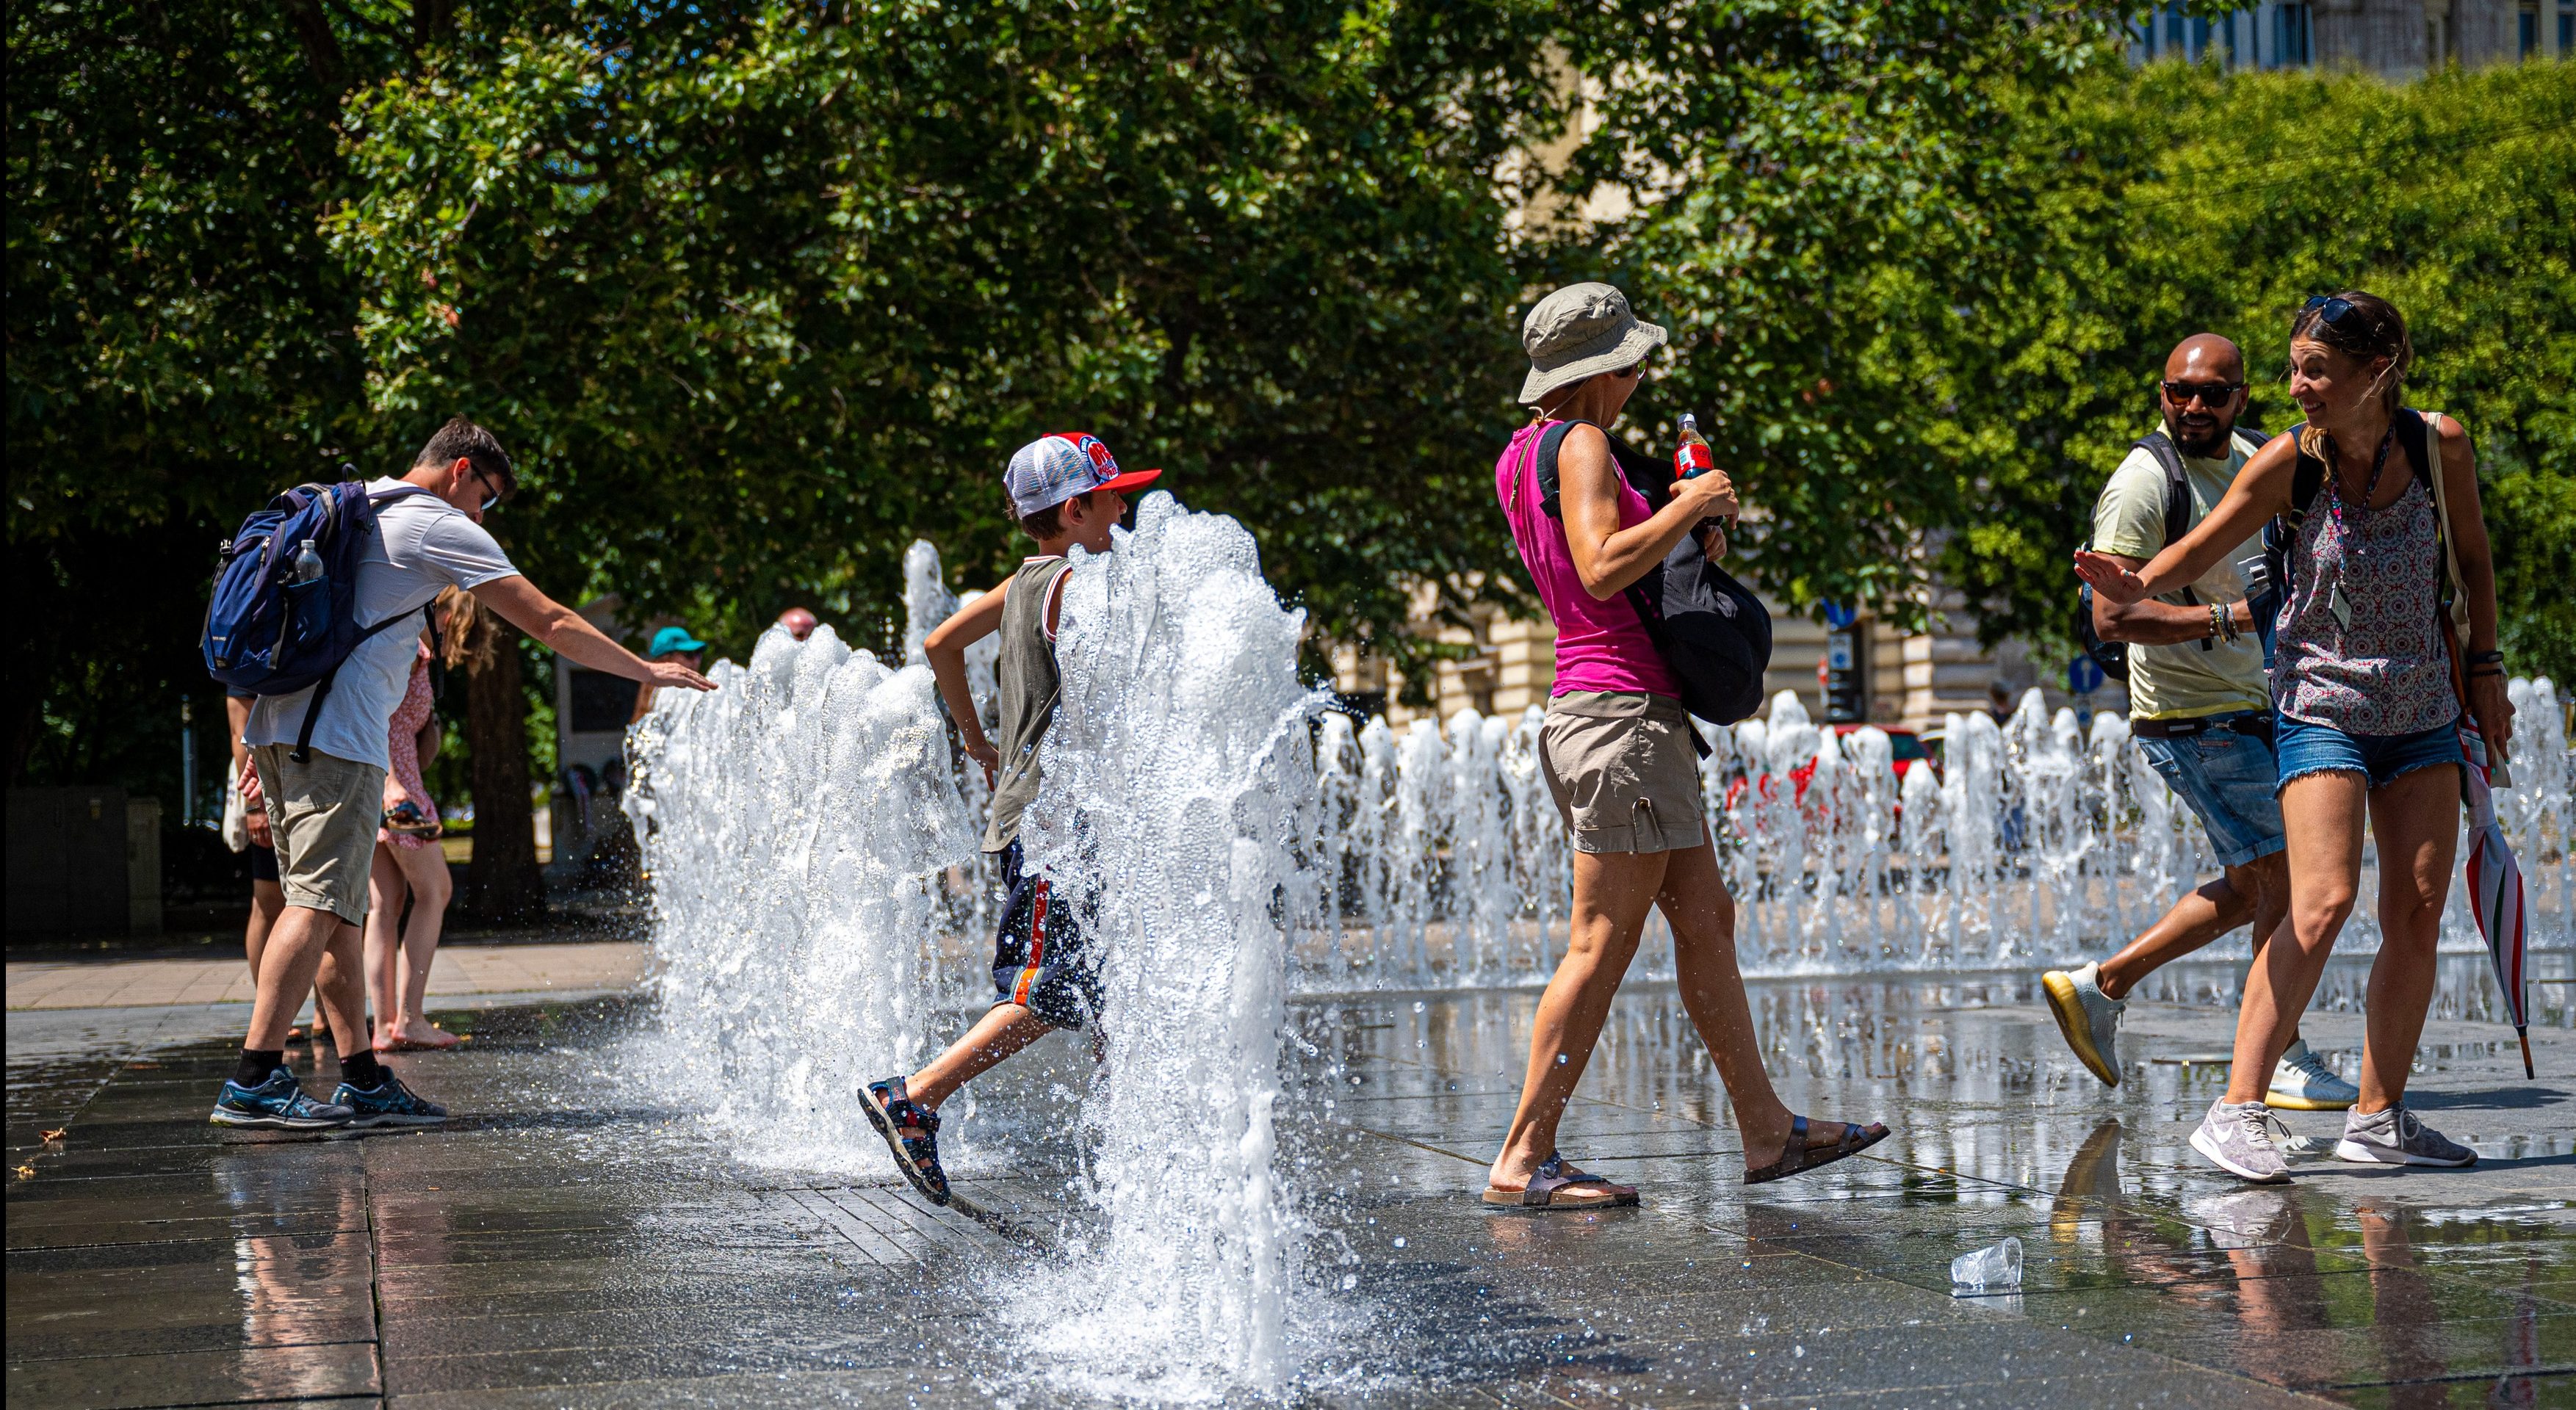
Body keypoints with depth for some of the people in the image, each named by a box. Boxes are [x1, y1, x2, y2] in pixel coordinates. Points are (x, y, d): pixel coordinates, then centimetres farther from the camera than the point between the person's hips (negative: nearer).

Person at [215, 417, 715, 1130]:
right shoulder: (441, 528, 0)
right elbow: (551, 623, 0)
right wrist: (646, 671, 8)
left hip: (278, 723, 9)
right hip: (338, 732, -9)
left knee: (334, 908, 10)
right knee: (320, 904, -14)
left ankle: (362, 1080, 10)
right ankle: (253, 1083, -21)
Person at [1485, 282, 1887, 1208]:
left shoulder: (1523, 454, 18)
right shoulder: (1580, 445, -11)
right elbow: (1601, 570, -23)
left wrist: (1683, 530, 15)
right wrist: (1690, 506, -12)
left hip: (1596, 713, 11)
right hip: (1623, 711, -11)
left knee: (1707, 921, 13)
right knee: (1602, 948, -8)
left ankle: (1765, 1130, 17)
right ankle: (1524, 1159, -7)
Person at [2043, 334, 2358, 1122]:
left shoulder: (2250, 461, 10)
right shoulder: (2144, 482, -16)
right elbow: (2112, 617, -24)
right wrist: (2229, 618, -27)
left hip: (2249, 710, 9)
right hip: (2191, 720, -9)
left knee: (2251, 888, 15)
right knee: (2288, 879, -7)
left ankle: (2100, 986, 22)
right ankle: (2284, 1063, 5)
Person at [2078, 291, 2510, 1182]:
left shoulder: (2439, 445, -5)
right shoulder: (2292, 464, -12)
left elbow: (2473, 560, 10)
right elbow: (2202, 548, -8)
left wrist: (2483, 668, 8)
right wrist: (2139, 587, -28)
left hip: (2424, 709, 4)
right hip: (2321, 702, -4)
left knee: (2417, 916, 0)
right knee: (2323, 905, -18)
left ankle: (2378, 1118, 11)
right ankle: (2237, 1110, -17)